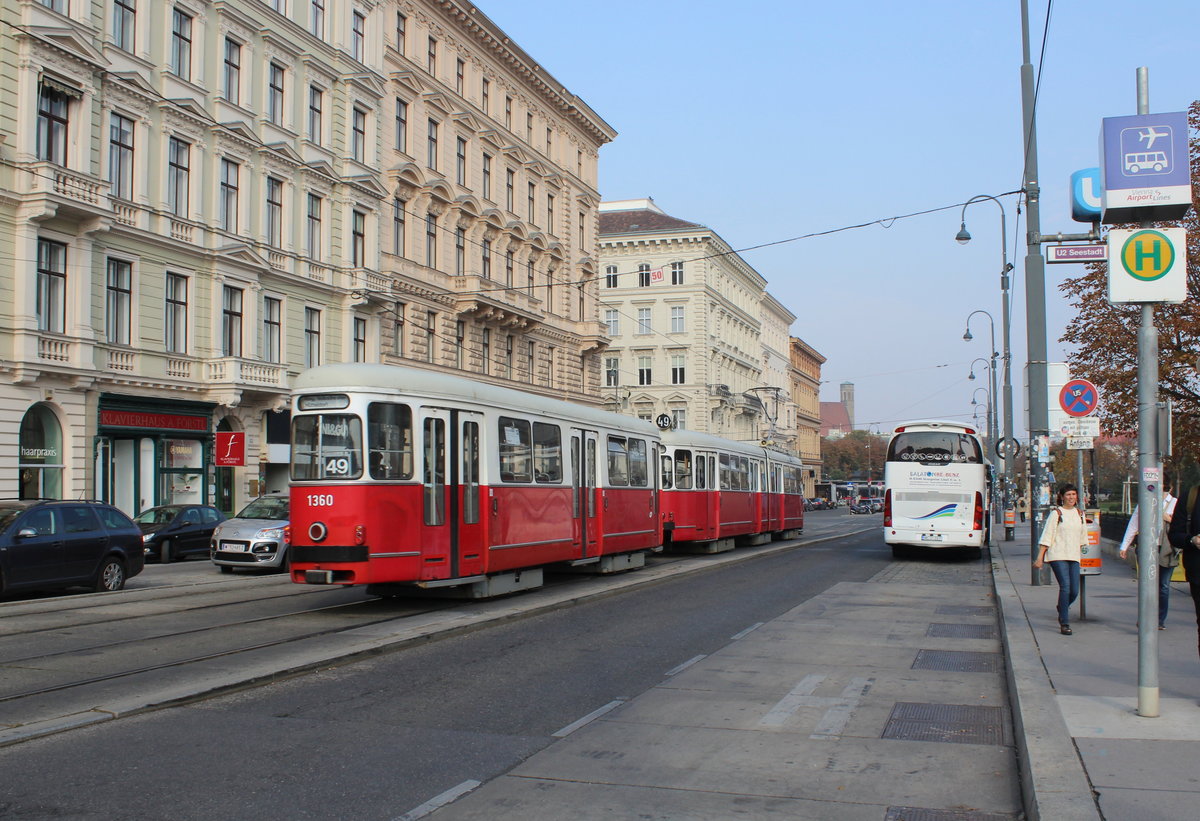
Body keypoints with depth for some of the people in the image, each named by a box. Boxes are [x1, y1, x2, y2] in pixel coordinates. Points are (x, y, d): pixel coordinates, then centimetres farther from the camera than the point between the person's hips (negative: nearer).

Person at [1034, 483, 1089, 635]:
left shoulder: (1080, 514, 13)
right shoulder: (1056, 514, -2)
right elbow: (1046, 537, -4)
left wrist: (1081, 552, 25)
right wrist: (1040, 557, -8)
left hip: (1074, 557, 5)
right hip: (1058, 555, -5)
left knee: (1074, 591, -1)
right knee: (1065, 587, -15)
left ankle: (1062, 608, 31)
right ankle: (1064, 624, -9)